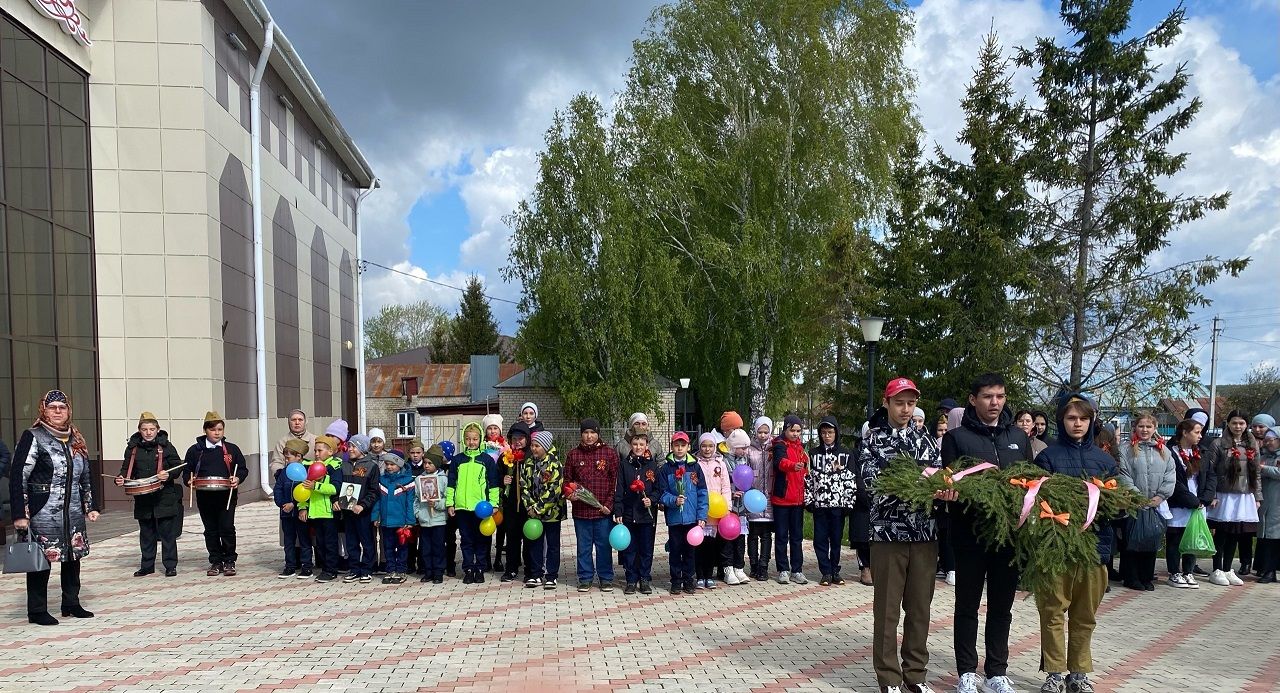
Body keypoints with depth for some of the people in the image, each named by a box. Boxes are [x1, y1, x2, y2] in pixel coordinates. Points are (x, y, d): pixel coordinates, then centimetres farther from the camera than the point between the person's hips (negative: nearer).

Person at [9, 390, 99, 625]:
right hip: (42, 515, -6)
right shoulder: (33, 437, -7)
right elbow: (17, 476, -11)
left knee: (73, 557, 12)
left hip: (73, 513, 6)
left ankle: (71, 603, 24)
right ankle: (37, 611, 13)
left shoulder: (75, 439, 12)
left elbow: (86, 476, 18)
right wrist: (20, 515, -15)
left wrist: (89, 507, 14)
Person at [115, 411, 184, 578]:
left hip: (165, 497, -3)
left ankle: (170, 565, 9)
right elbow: (127, 469, 14)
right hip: (143, 499, 3)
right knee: (146, 534, 12)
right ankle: (147, 565, 23)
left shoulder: (166, 446, -1)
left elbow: (178, 466, 0)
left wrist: (169, 475, -19)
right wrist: (121, 478, -6)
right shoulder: (133, 448, 7)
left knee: (167, 533, 0)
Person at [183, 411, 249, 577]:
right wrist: (189, 480, -8)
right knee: (211, 530, 8)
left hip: (226, 495, -2)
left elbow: (243, 469, 8)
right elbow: (187, 471, 12)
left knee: (227, 528, -4)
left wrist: (237, 479, -11)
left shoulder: (232, 449, 4)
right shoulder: (195, 450, 6)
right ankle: (215, 562, 19)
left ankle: (229, 561, 9)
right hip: (204, 497, 2)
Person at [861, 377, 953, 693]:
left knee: (920, 606, 10)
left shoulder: (925, 438, 12)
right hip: (888, 532, -3)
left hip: (925, 534, 3)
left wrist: (947, 485, -24)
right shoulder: (872, 439, 2)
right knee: (887, 608, 3)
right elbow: (872, 480, -11)